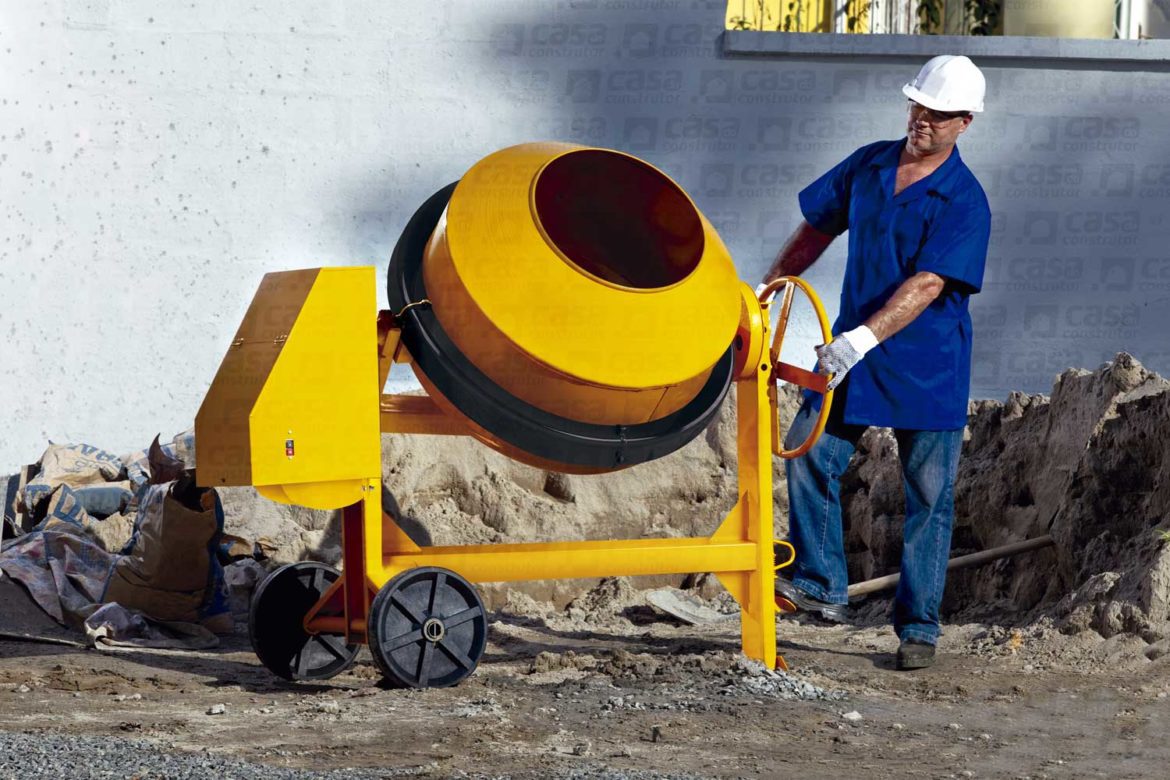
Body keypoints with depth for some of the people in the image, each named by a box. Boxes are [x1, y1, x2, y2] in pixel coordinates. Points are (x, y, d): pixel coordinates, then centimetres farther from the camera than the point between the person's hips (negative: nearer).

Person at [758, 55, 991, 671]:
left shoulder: (964, 200, -14)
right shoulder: (869, 165, 5)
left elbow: (928, 283, -25)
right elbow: (818, 227, 17)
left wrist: (865, 337, -35)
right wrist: (769, 285, 9)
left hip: (928, 367, -5)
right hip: (852, 353, 5)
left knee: (928, 496, 1)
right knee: (808, 452, -8)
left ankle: (918, 626, 9)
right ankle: (820, 585, 1)